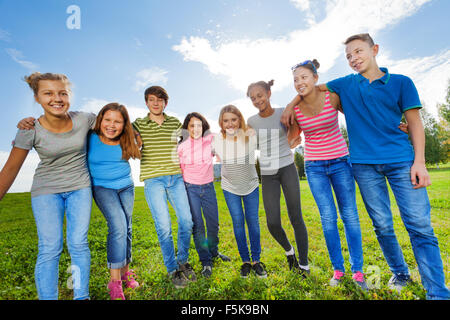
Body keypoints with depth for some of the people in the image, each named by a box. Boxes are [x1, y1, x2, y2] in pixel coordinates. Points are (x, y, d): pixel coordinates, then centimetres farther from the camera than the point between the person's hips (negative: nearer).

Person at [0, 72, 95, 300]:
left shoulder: (84, 119, -12)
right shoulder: (30, 131, -13)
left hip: (80, 187, 1)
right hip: (46, 190, 0)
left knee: (78, 244, 2)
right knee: (49, 249, -3)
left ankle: (82, 296, 16)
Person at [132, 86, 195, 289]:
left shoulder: (175, 123, 12)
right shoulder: (138, 124, 7)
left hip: (176, 177, 3)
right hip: (153, 180, -2)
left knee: (186, 221, 0)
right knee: (163, 226, -5)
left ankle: (183, 262, 23)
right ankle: (172, 270, 15)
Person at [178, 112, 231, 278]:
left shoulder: (211, 140, -6)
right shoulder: (182, 146, -5)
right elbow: (179, 168, 6)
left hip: (208, 187, 2)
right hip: (190, 188, -1)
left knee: (213, 223, 11)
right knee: (197, 225, 2)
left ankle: (214, 252, 38)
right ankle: (206, 262, 19)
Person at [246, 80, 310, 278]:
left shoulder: (284, 113, 0)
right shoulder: (252, 122, 4)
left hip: (287, 168, -1)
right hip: (267, 174, 1)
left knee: (296, 218, -1)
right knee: (273, 223, -5)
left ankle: (304, 264, 18)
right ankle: (288, 249, 27)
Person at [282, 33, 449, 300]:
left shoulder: (401, 83, 6)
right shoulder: (346, 84, 11)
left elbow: (415, 123, 4)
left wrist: (419, 161, -5)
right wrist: (290, 107, 8)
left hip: (401, 160, -1)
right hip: (364, 164, 1)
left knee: (420, 226, -3)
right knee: (383, 226, 8)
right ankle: (400, 273, 29)